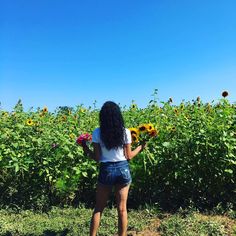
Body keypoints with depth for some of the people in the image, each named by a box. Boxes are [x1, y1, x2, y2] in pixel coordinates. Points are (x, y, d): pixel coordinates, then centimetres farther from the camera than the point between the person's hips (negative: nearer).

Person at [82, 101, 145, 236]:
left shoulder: (97, 133, -7)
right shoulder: (125, 132, -5)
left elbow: (97, 158, -5)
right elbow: (128, 156, 0)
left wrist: (87, 150, 13)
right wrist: (140, 148, 17)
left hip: (106, 170, -1)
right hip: (123, 169, 1)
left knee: (99, 208, 16)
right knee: (122, 209, 12)